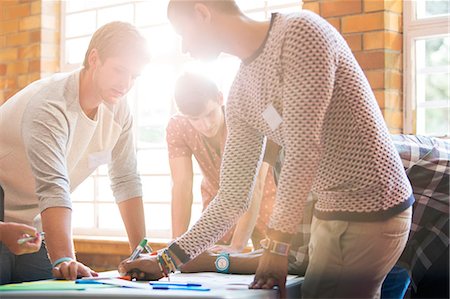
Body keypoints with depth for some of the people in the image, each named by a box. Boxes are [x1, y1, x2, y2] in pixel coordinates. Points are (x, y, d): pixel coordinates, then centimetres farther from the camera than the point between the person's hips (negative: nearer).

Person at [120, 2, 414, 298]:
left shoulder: (300, 31, -16)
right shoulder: (240, 94, 7)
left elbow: (304, 149, -21)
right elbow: (232, 197, 9)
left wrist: (277, 242, -18)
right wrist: (166, 260, 5)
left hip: (372, 211, -7)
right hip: (330, 214, 7)